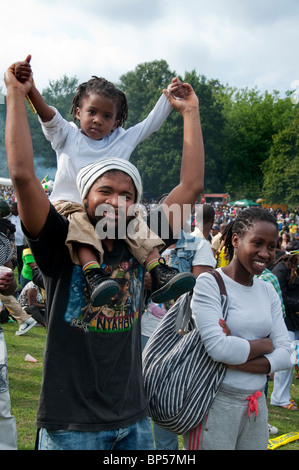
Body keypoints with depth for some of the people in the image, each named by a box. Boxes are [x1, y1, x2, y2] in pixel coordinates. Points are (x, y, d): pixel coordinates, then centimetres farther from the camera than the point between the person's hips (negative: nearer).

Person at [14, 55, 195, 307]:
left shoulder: (122, 140, 19)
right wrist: (28, 86, -25)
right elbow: (47, 114, -8)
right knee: (80, 221, -36)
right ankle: (93, 273, -55)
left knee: (134, 221, -24)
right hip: (69, 204, -3)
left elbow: (151, 123, 20)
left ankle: (158, 272, -36)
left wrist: (170, 97, 11)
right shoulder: (67, 135, 10)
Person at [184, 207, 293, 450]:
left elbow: (285, 355, -1)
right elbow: (218, 347, -22)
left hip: (257, 404, 6)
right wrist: (264, 345, -7)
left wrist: (234, 359, -15)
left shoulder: (267, 290, 8)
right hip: (216, 404, -6)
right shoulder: (210, 282, -10)